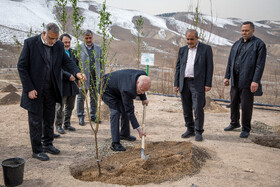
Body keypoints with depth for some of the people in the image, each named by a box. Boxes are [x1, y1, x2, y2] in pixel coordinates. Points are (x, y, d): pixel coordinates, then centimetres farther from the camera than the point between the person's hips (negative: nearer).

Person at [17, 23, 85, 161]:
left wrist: (77, 72, -20)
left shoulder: (59, 46, 3)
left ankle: (47, 144, 33)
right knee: (36, 121, 4)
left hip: (51, 90, 5)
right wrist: (29, 89, -15)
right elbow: (22, 66, -10)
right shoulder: (30, 43, -11)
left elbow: (66, 62, 3)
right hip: (35, 90, -5)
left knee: (49, 119, 16)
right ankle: (37, 150, 16)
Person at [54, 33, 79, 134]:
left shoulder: (72, 52, 12)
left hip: (72, 84, 6)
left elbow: (77, 65, 20)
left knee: (70, 107, 14)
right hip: (62, 84, -6)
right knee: (60, 107, 4)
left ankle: (67, 124, 27)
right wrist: (69, 76, -23)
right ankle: (58, 125, 17)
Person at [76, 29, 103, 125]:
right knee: (81, 97, 3)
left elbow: (101, 64, 13)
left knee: (94, 98, 8)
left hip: (95, 77, 3)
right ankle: (81, 116, 13)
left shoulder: (98, 49, 12)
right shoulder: (79, 49, 3)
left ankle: (93, 115, 19)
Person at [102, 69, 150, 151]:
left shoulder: (142, 75, -22)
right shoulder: (127, 89, -42)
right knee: (115, 112, -19)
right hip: (107, 89, -9)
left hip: (117, 88, 9)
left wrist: (143, 98, 2)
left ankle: (124, 134, 31)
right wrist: (138, 128, -31)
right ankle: (115, 143, -16)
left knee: (125, 110, 11)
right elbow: (130, 111, -34)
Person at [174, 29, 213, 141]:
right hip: (184, 83, 4)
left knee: (198, 108, -6)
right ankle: (190, 130, 21)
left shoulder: (206, 49, 2)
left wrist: (208, 84, -8)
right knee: (186, 109, 8)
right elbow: (178, 68, 13)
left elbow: (209, 67, -1)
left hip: (197, 83, -4)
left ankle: (198, 132, 7)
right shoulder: (182, 50, 13)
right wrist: (176, 84, 6)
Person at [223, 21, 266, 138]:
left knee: (246, 106, 0)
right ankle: (234, 123, 33)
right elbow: (230, 62, 17)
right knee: (234, 103, 14)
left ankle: (246, 129, 13)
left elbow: (260, 65, -11)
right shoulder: (236, 44, 14)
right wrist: (227, 77, 11)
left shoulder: (259, 44, -4)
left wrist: (255, 81, -17)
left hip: (248, 82, -6)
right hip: (235, 81, 6)